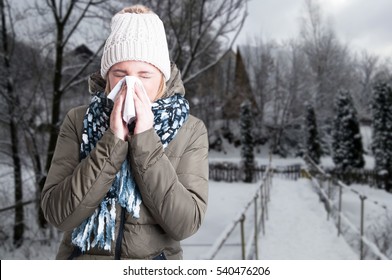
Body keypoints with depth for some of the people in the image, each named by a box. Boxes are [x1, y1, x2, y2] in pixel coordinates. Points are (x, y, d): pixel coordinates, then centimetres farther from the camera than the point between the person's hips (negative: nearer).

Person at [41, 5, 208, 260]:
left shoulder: (190, 131, -7)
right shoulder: (78, 121, -5)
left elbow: (186, 223, -15)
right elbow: (57, 213, -13)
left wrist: (145, 140, -20)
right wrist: (113, 141, -20)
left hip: (156, 257, 0)